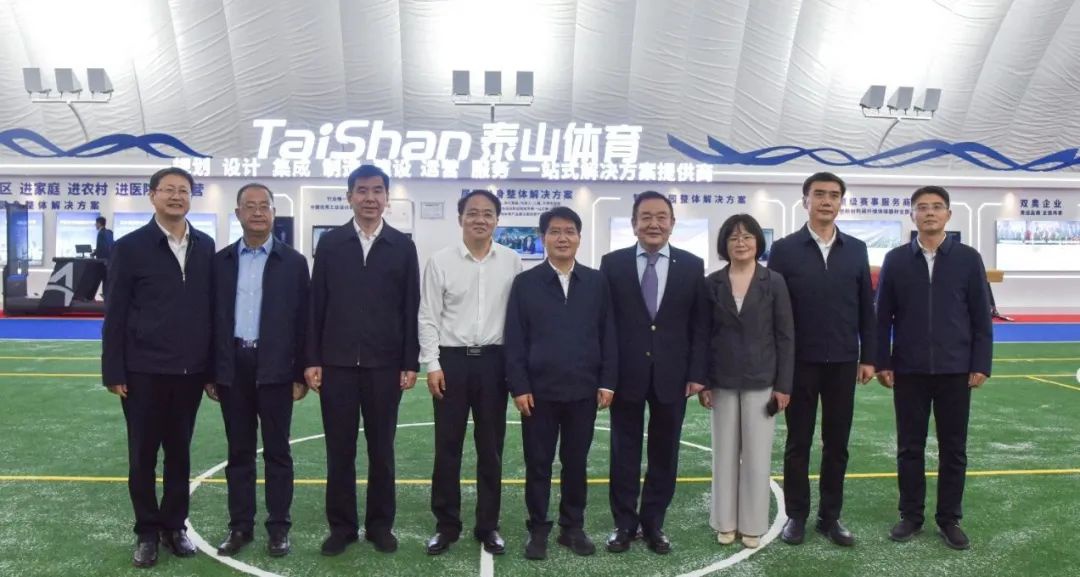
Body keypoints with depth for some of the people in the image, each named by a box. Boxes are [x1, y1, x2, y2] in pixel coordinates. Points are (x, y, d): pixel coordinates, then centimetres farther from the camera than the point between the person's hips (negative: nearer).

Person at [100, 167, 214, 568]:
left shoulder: (206, 246, 5)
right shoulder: (130, 247, -3)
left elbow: (211, 306, 6)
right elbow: (114, 314, -3)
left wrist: (213, 366, 5)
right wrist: (113, 372, -7)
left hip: (190, 371, 3)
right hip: (143, 371, -2)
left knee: (179, 453, 13)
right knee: (143, 457, 8)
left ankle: (174, 526, 27)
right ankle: (147, 533, 23)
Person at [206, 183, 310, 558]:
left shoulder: (293, 262, 0)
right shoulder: (221, 261, 7)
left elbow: (302, 321, -1)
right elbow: (213, 317, 7)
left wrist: (301, 374, -5)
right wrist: (210, 372, 4)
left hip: (275, 369, -2)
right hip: (232, 368, 2)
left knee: (277, 451, 5)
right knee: (239, 452, 11)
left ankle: (278, 527, 16)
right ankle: (240, 526, 21)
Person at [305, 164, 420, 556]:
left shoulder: (402, 246, 3)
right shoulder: (330, 243, 4)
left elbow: (411, 309, 2)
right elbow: (316, 304, 3)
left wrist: (411, 363, -3)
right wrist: (312, 360, -2)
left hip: (384, 364, 0)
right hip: (337, 363, 0)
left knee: (381, 449, 9)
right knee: (339, 450, 7)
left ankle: (380, 525, 21)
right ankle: (342, 526, 20)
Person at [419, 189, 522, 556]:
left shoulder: (512, 262, 1)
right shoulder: (440, 261, -2)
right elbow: (428, 318, -1)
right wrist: (432, 365, -7)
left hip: (493, 361, 1)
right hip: (452, 359, -1)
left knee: (491, 447, 9)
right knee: (447, 447, 7)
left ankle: (488, 525, 23)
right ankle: (446, 525, 21)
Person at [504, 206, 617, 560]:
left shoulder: (596, 282, 5)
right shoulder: (525, 283, 1)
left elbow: (608, 335, 5)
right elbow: (515, 340, -2)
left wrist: (607, 383, -1)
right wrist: (519, 387, -8)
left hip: (583, 391, 1)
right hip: (539, 391, -1)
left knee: (576, 463, 12)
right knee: (538, 465, 8)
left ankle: (573, 527, 26)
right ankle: (538, 529, 21)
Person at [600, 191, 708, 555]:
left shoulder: (692, 266, 3)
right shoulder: (612, 264, 1)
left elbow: (700, 326, 3)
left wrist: (697, 373, -4)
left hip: (672, 375, 1)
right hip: (625, 374, -1)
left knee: (664, 453, 10)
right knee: (624, 452, 8)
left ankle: (653, 523, 25)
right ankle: (624, 523, 22)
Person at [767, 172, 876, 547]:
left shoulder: (856, 250, 6)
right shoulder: (784, 249, -3)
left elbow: (866, 308, 8)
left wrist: (868, 356, 3)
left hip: (842, 362, 3)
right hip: (799, 362, -2)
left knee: (837, 443, 9)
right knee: (798, 442, 7)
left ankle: (830, 516, 21)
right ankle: (796, 515, 18)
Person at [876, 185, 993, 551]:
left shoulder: (968, 259, 1)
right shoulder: (895, 260, 2)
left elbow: (981, 317, 2)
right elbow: (883, 316, 4)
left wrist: (981, 365, -3)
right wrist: (882, 362, 0)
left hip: (955, 370, 0)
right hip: (908, 370, 0)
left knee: (953, 448, 8)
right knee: (909, 447, 8)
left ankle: (949, 519, 21)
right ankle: (911, 515, 20)